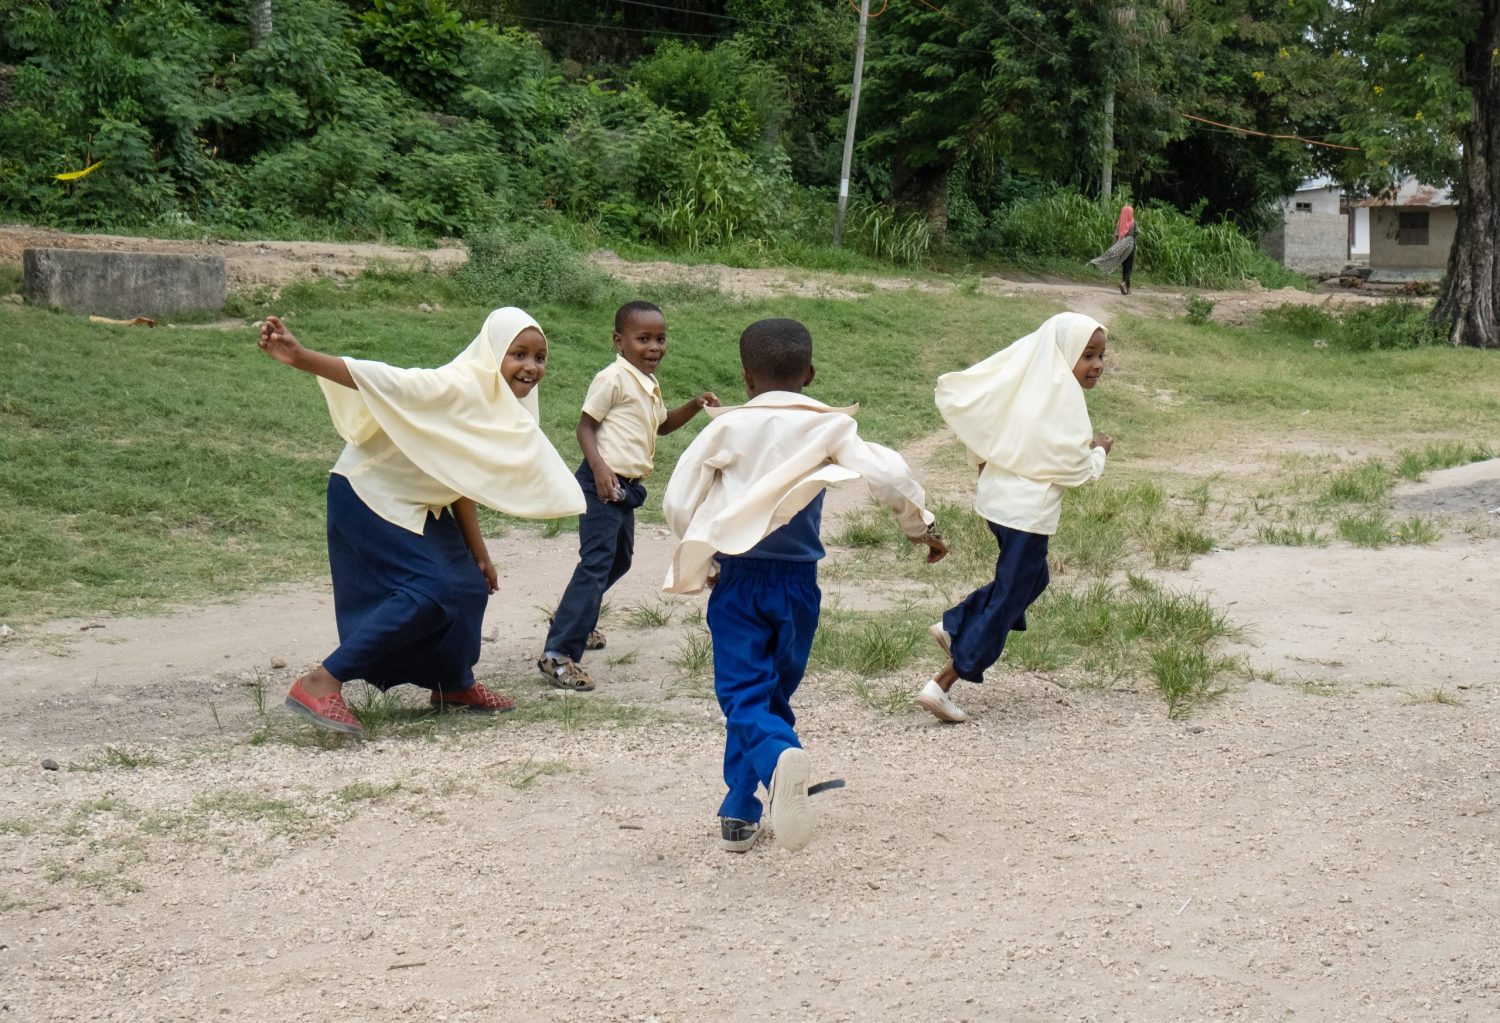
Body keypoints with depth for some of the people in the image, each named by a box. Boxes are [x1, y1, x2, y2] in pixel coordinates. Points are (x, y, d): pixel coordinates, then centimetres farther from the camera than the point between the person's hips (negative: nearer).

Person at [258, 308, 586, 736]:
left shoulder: (503, 411, 5)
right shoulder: (458, 385, -23)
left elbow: (460, 480, 15)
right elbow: (383, 380, -31)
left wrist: (478, 554, 19)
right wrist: (300, 357, -42)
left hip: (416, 505, 10)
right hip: (369, 494, -10)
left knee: (468, 586, 12)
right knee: (426, 591, -19)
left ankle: (455, 685, 35)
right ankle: (319, 685, -18)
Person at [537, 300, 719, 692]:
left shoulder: (649, 384, 16)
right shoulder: (613, 378, -12)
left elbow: (662, 425, 30)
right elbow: (586, 425, -12)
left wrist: (694, 406, 14)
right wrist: (598, 465, -27)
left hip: (627, 486, 10)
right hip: (604, 483, -10)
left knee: (619, 559, 23)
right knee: (596, 562, -16)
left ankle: (574, 619, 43)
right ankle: (558, 654, -19)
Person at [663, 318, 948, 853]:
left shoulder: (727, 428, -3)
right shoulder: (827, 426, -3)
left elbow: (678, 502, -5)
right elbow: (889, 475, -13)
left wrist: (701, 558, 12)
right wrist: (922, 526, 2)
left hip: (737, 578, -1)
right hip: (797, 580, 1)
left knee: (743, 693, -2)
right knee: (775, 692, 16)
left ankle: (779, 756, -34)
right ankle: (740, 813, 19)